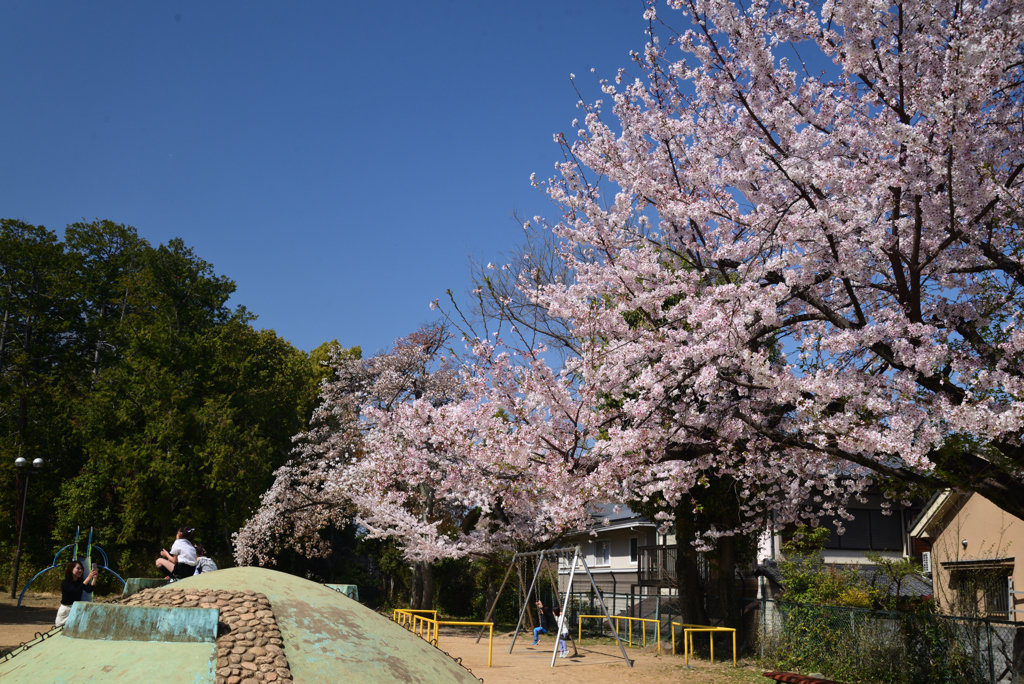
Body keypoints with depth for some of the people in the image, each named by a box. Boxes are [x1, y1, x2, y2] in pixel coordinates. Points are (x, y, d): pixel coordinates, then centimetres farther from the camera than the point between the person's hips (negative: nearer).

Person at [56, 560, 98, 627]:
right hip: (65, 609, -4)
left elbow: (89, 590, -21)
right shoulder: (65, 583, -17)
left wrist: (94, 578, -36)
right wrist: (88, 578, -42)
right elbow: (75, 591, -34)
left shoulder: (81, 581, -2)